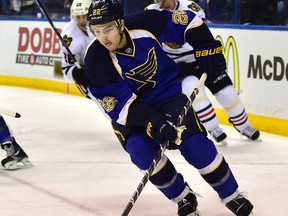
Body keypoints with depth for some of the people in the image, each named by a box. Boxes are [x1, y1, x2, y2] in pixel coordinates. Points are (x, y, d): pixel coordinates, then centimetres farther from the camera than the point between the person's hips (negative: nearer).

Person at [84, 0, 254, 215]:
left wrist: (208, 49, -12)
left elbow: (188, 21, -7)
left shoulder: (146, 23, -23)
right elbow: (119, 104, -25)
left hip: (168, 94, 0)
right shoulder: (96, 62, -25)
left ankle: (232, 195, 5)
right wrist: (152, 123, -36)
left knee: (195, 145, -17)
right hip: (128, 110, 0)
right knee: (140, 149, -26)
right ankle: (183, 198, -3)